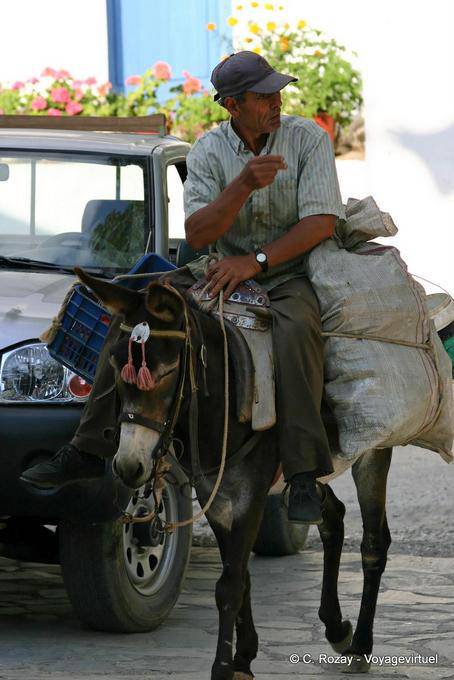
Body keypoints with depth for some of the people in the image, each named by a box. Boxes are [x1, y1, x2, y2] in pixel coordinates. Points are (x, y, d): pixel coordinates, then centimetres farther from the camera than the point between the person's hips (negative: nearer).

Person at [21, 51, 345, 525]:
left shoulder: (308, 139, -6)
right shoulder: (209, 151, 0)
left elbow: (322, 222, -14)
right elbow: (197, 234, -11)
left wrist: (255, 260, -22)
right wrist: (243, 185, -27)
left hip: (291, 277, -3)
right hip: (229, 273, 4)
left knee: (296, 330, -39)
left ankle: (303, 476, -40)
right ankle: (88, 450, -9)